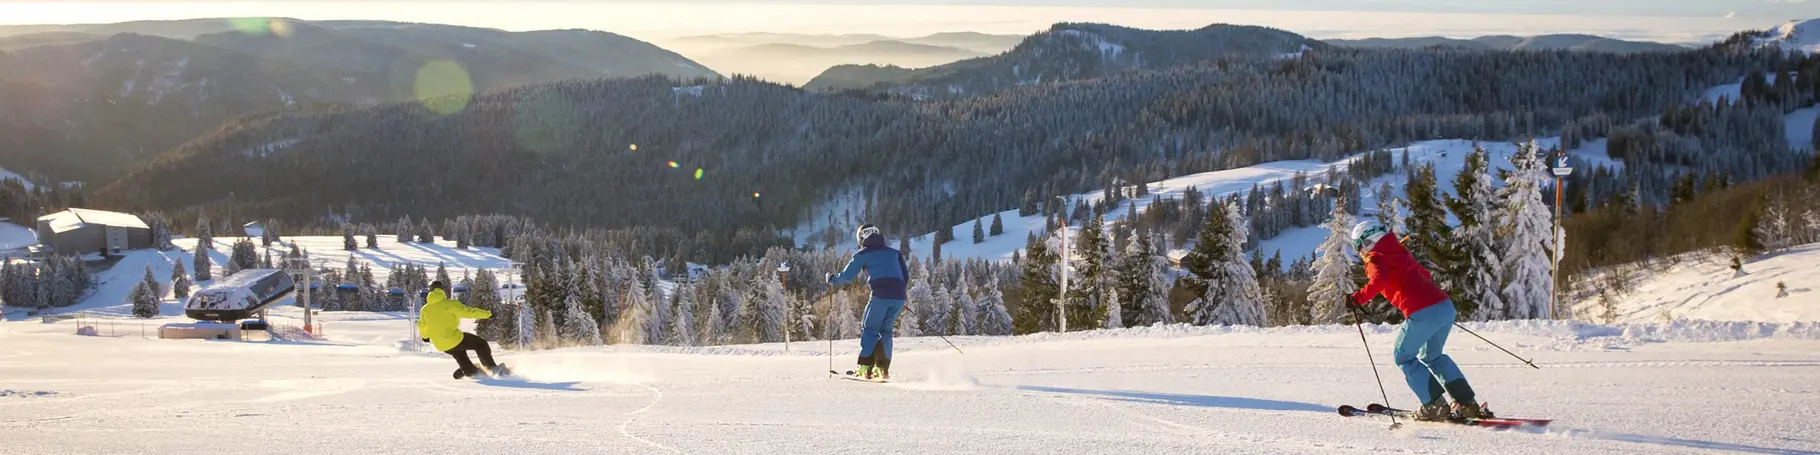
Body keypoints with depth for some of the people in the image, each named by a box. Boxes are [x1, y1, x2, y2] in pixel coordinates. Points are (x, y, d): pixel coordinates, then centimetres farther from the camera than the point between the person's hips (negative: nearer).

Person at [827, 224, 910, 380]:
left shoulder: (863, 254, 8)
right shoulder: (893, 252, 22)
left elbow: (847, 276, 10)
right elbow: (906, 276, 22)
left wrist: (832, 279, 29)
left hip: (881, 296, -5)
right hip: (899, 297, 5)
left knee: (870, 330, 6)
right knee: (885, 331, 17)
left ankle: (865, 368, -3)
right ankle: (883, 369, 12)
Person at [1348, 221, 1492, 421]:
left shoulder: (1374, 259, 2)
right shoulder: (1400, 251, 24)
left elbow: (1379, 280, -19)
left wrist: (1359, 298, -13)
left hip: (1421, 314, -8)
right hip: (1446, 306, 8)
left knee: (1404, 358, 12)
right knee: (1432, 356, 26)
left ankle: (1435, 406, 7)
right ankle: (1468, 403, 18)